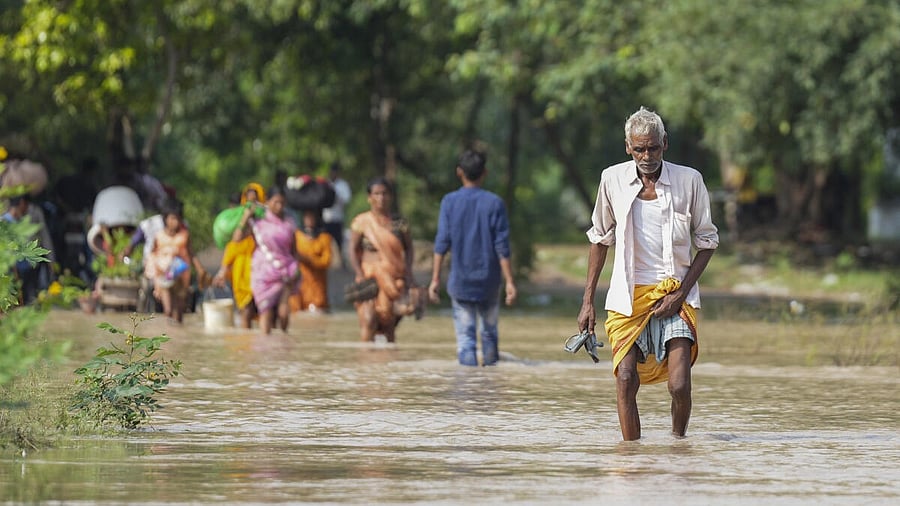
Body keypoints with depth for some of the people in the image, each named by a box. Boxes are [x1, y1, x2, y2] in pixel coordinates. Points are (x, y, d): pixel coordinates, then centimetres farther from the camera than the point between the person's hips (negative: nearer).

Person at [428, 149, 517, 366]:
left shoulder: (449, 202, -3)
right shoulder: (494, 203, -4)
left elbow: (442, 243, -6)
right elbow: (502, 247, -6)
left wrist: (435, 279, -3)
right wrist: (510, 282, -3)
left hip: (460, 282, 0)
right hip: (489, 281, 0)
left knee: (465, 334, 1)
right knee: (490, 330, 15)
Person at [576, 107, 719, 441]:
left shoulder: (689, 181, -2)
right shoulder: (613, 179, 2)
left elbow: (707, 242, 5)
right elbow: (600, 239, 13)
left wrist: (680, 294, -6)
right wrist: (587, 301, 10)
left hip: (674, 294, -1)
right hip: (628, 294, 1)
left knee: (679, 385, -12)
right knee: (626, 379, -11)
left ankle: (678, 442, 13)